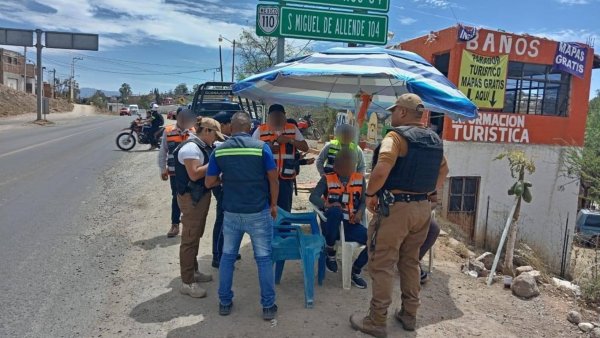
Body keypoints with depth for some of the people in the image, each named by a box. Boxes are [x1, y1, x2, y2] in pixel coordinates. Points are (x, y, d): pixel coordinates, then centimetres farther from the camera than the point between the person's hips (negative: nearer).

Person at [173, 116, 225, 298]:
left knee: (196, 236, 19)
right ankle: (187, 282, 4)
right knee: (190, 239, -4)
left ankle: (193, 271, 34)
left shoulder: (202, 146, 11)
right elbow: (194, 174, -25)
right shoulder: (191, 147, -19)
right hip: (191, 198, -10)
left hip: (201, 196, 10)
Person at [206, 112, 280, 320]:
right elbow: (273, 180, -6)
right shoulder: (261, 147, -9)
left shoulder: (219, 150, -2)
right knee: (264, 259, 9)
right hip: (258, 212, -2)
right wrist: (273, 205, 6)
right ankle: (268, 307, 16)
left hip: (231, 212, 2)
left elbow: (209, 183, 2)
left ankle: (225, 303, 27)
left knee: (227, 257, 17)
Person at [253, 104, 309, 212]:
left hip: (286, 177, 2)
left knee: (285, 209, 7)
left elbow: (305, 147, 4)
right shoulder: (260, 130, 1)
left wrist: (289, 140, -11)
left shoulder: (293, 129, 7)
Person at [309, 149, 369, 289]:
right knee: (335, 211, -39)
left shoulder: (360, 179, 8)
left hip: (350, 225, 3)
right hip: (331, 225, -3)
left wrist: (359, 212, -10)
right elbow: (313, 196, -11)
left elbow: (363, 201, 11)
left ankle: (355, 271, 8)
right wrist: (328, 205, -29)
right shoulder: (327, 179, 0)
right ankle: (330, 252, -12)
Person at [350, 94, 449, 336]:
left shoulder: (397, 136, -14)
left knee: (382, 265, 3)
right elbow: (442, 172, 22)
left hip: (395, 208, -8)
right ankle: (409, 315, 30)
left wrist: (370, 193, -12)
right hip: (423, 208, 8)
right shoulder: (434, 140, 11)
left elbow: (381, 170, -27)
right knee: (410, 262, 19)